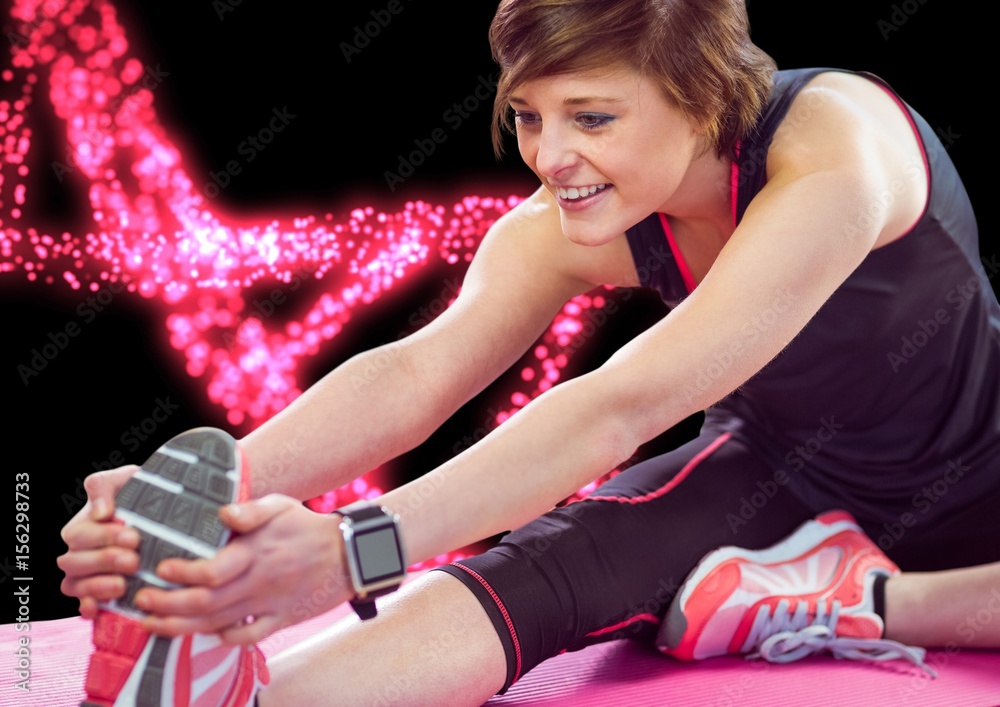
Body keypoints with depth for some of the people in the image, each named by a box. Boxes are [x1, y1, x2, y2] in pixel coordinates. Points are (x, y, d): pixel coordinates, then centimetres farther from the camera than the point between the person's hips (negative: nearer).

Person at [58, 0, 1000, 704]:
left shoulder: (835, 144, -35)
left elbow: (623, 406, -45)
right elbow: (414, 374, -32)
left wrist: (357, 550, -55)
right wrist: (204, 491, -50)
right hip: (781, 475, 2)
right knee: (543, 565, -29)